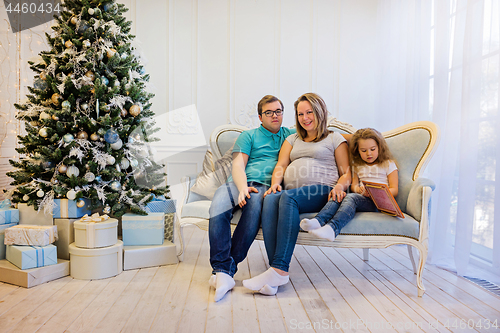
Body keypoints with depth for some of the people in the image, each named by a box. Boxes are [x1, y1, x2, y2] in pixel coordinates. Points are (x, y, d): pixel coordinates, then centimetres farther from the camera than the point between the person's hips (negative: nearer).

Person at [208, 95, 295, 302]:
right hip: (241, 183, 1)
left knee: (255, 204, -38)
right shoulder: (249, 135, 23)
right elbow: (238, 165, 9)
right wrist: (243, 188, -13)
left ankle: (229, 268, -33)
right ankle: (221, 270, -33)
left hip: (268, 186, 0)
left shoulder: (292, 135, 29)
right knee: (218, 206, -33)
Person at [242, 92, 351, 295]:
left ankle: (279, 270, -40)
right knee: (270, 199, -33)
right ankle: (276, 270, -40)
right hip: (291, 193, 3)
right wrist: (275, 183, -5)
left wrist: (339, 186, -11)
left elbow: (347, 173, 12)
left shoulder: (335, 139, 20)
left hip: (322, 191, -3)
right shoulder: (292, 139, 31)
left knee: (288, 197, -36)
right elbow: (281, 166, 17)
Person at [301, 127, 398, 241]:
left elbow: (394, 190, 6)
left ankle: (332, 228, -60)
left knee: (351, 197, -35)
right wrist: (358, 189, -7)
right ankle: (318, 221, -53)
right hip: (362, 197, 5)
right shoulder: (358, 166, 25)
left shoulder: (388, 164, 13)